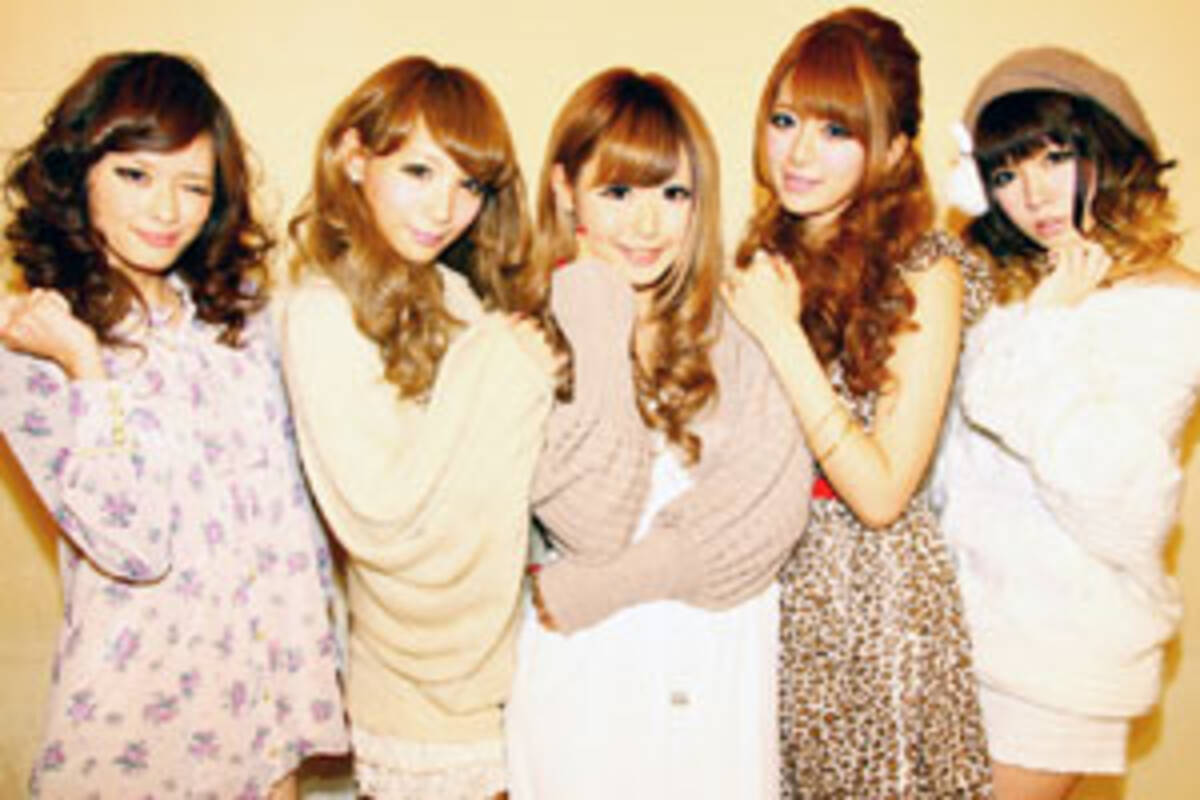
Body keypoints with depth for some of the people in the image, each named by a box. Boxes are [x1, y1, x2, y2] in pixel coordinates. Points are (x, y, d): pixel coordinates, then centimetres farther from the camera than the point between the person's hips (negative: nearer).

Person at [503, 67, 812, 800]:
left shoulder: (734, 321, -3)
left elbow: (776, 499, -11)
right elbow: (593, 521, -19)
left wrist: (612, 583, -16)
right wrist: (601, 327, -19)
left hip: (722, 654, 2)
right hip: (587, 665, -2)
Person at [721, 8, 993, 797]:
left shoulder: (921, 272, -14)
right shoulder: (766, 252, 1)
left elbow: (882, 494, -20)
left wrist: (780, 333, -21)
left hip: (871, 592, -5)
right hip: (764, 576, 5)